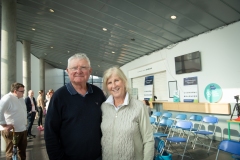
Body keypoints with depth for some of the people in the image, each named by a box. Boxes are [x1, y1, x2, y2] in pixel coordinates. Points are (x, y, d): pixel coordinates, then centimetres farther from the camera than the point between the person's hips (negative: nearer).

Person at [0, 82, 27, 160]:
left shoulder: (21, 99, 10)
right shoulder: (7, 98, -18)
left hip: (23, 130, 8)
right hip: (12, 131, -8)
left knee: (22, 150, 22)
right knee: (11, 153, 7)